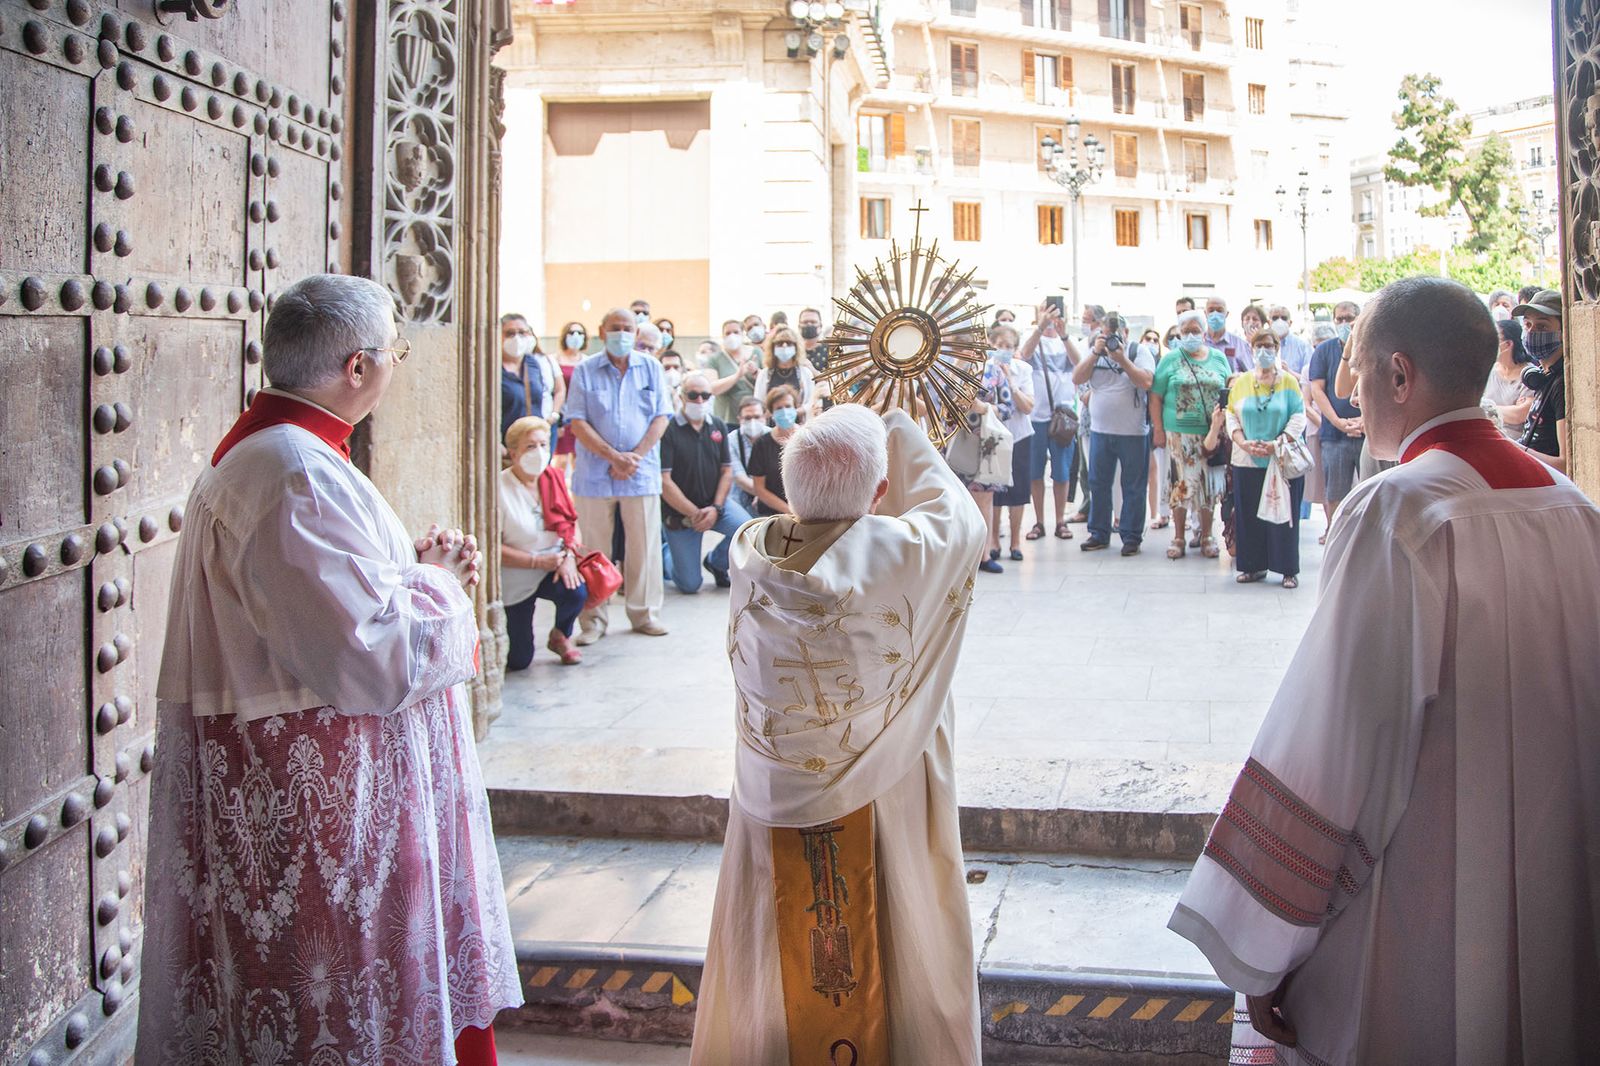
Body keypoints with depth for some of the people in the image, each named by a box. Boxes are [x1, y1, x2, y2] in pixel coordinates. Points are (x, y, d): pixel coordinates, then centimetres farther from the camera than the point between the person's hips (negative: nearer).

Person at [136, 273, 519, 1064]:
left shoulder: (260, 453, 11)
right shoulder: (297, 477, -24)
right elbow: (375, 656, -28)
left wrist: (415, 566, 6)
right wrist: (437, 583, -9)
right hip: (318, 808, -11)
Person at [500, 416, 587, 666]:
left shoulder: (554, 479, -1)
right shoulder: (500, 488, -18)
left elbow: (572, 524, 4)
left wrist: (570, 556, -15)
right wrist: (537, 561, -23)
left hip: (554, 568, 4)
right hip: (516, 580, -3)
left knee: (576, 591, -32)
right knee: (518, 661, -2)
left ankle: (560, 637, 2)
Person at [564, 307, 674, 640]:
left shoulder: (651, 368, 9)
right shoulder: (585, 370, 3)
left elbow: (661, 418, 3)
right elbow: (577, 423, -3)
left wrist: (635, 456, -9)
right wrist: (614, 457, -12)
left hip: (642, 473, 1)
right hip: (595, 475, -1)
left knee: (644, 547, 4)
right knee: (595, 550, 2)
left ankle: (645, 614, 15)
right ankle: (594, 620, 9)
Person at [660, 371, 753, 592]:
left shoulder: (718, 426, 3)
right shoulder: (668, 430, -15)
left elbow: (727, 471, 3)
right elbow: (664, 482, -16)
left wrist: (715, 508, -11)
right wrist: (694, 514, -17)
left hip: (714, 503, 4)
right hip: (679, 511, -4)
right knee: (689, 585, -5)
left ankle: (717, 562, 8)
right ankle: (667, 553, 30)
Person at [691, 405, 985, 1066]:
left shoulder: (749, 551, -13)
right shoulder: (898, 553, -23)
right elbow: (963, 520, -2)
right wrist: (905, 437, 6)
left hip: (771, 807, 3)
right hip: (876, 806, -3)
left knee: (770, 961, 20)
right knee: (897, 958, 17)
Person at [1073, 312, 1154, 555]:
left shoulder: (1139, 353, 0)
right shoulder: (1094, 353, 10)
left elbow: (1146, 382, -14)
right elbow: (1077, 378, -3)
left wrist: (1122, 359, -18)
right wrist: (1095, 353, -11)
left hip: (1133, 433, -3)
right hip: (1100, 431, 4)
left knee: (1133, 487, 1)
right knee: (1098, 484, 8)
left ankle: (1131, 536, 8)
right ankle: (1098, 533, 18)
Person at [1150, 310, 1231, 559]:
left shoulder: (1219, 359, 10)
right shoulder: (1171, 360, 3)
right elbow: (1155, 396, 1)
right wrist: (1158, 429, -6)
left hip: (1211, 434, 2)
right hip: (1179, 433, -2)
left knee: (1209, 484, 5)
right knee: (1181, 483, 0)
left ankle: (1206, 537, 17)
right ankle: (1178, 538, 10)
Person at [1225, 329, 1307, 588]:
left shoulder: (1289, 381, 2)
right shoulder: (1241, 382, 9)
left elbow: (1298, 418, -3)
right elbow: (1231, 417, 7)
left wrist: (1276, 444, -15)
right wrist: (1243, 443, -10)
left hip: (1282, 461, -2)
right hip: (1247, 461, 2)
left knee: (1283, 514, -1)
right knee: (1250, 515, 4)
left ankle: (1289, 569, 6)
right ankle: (1254, 566, 14)